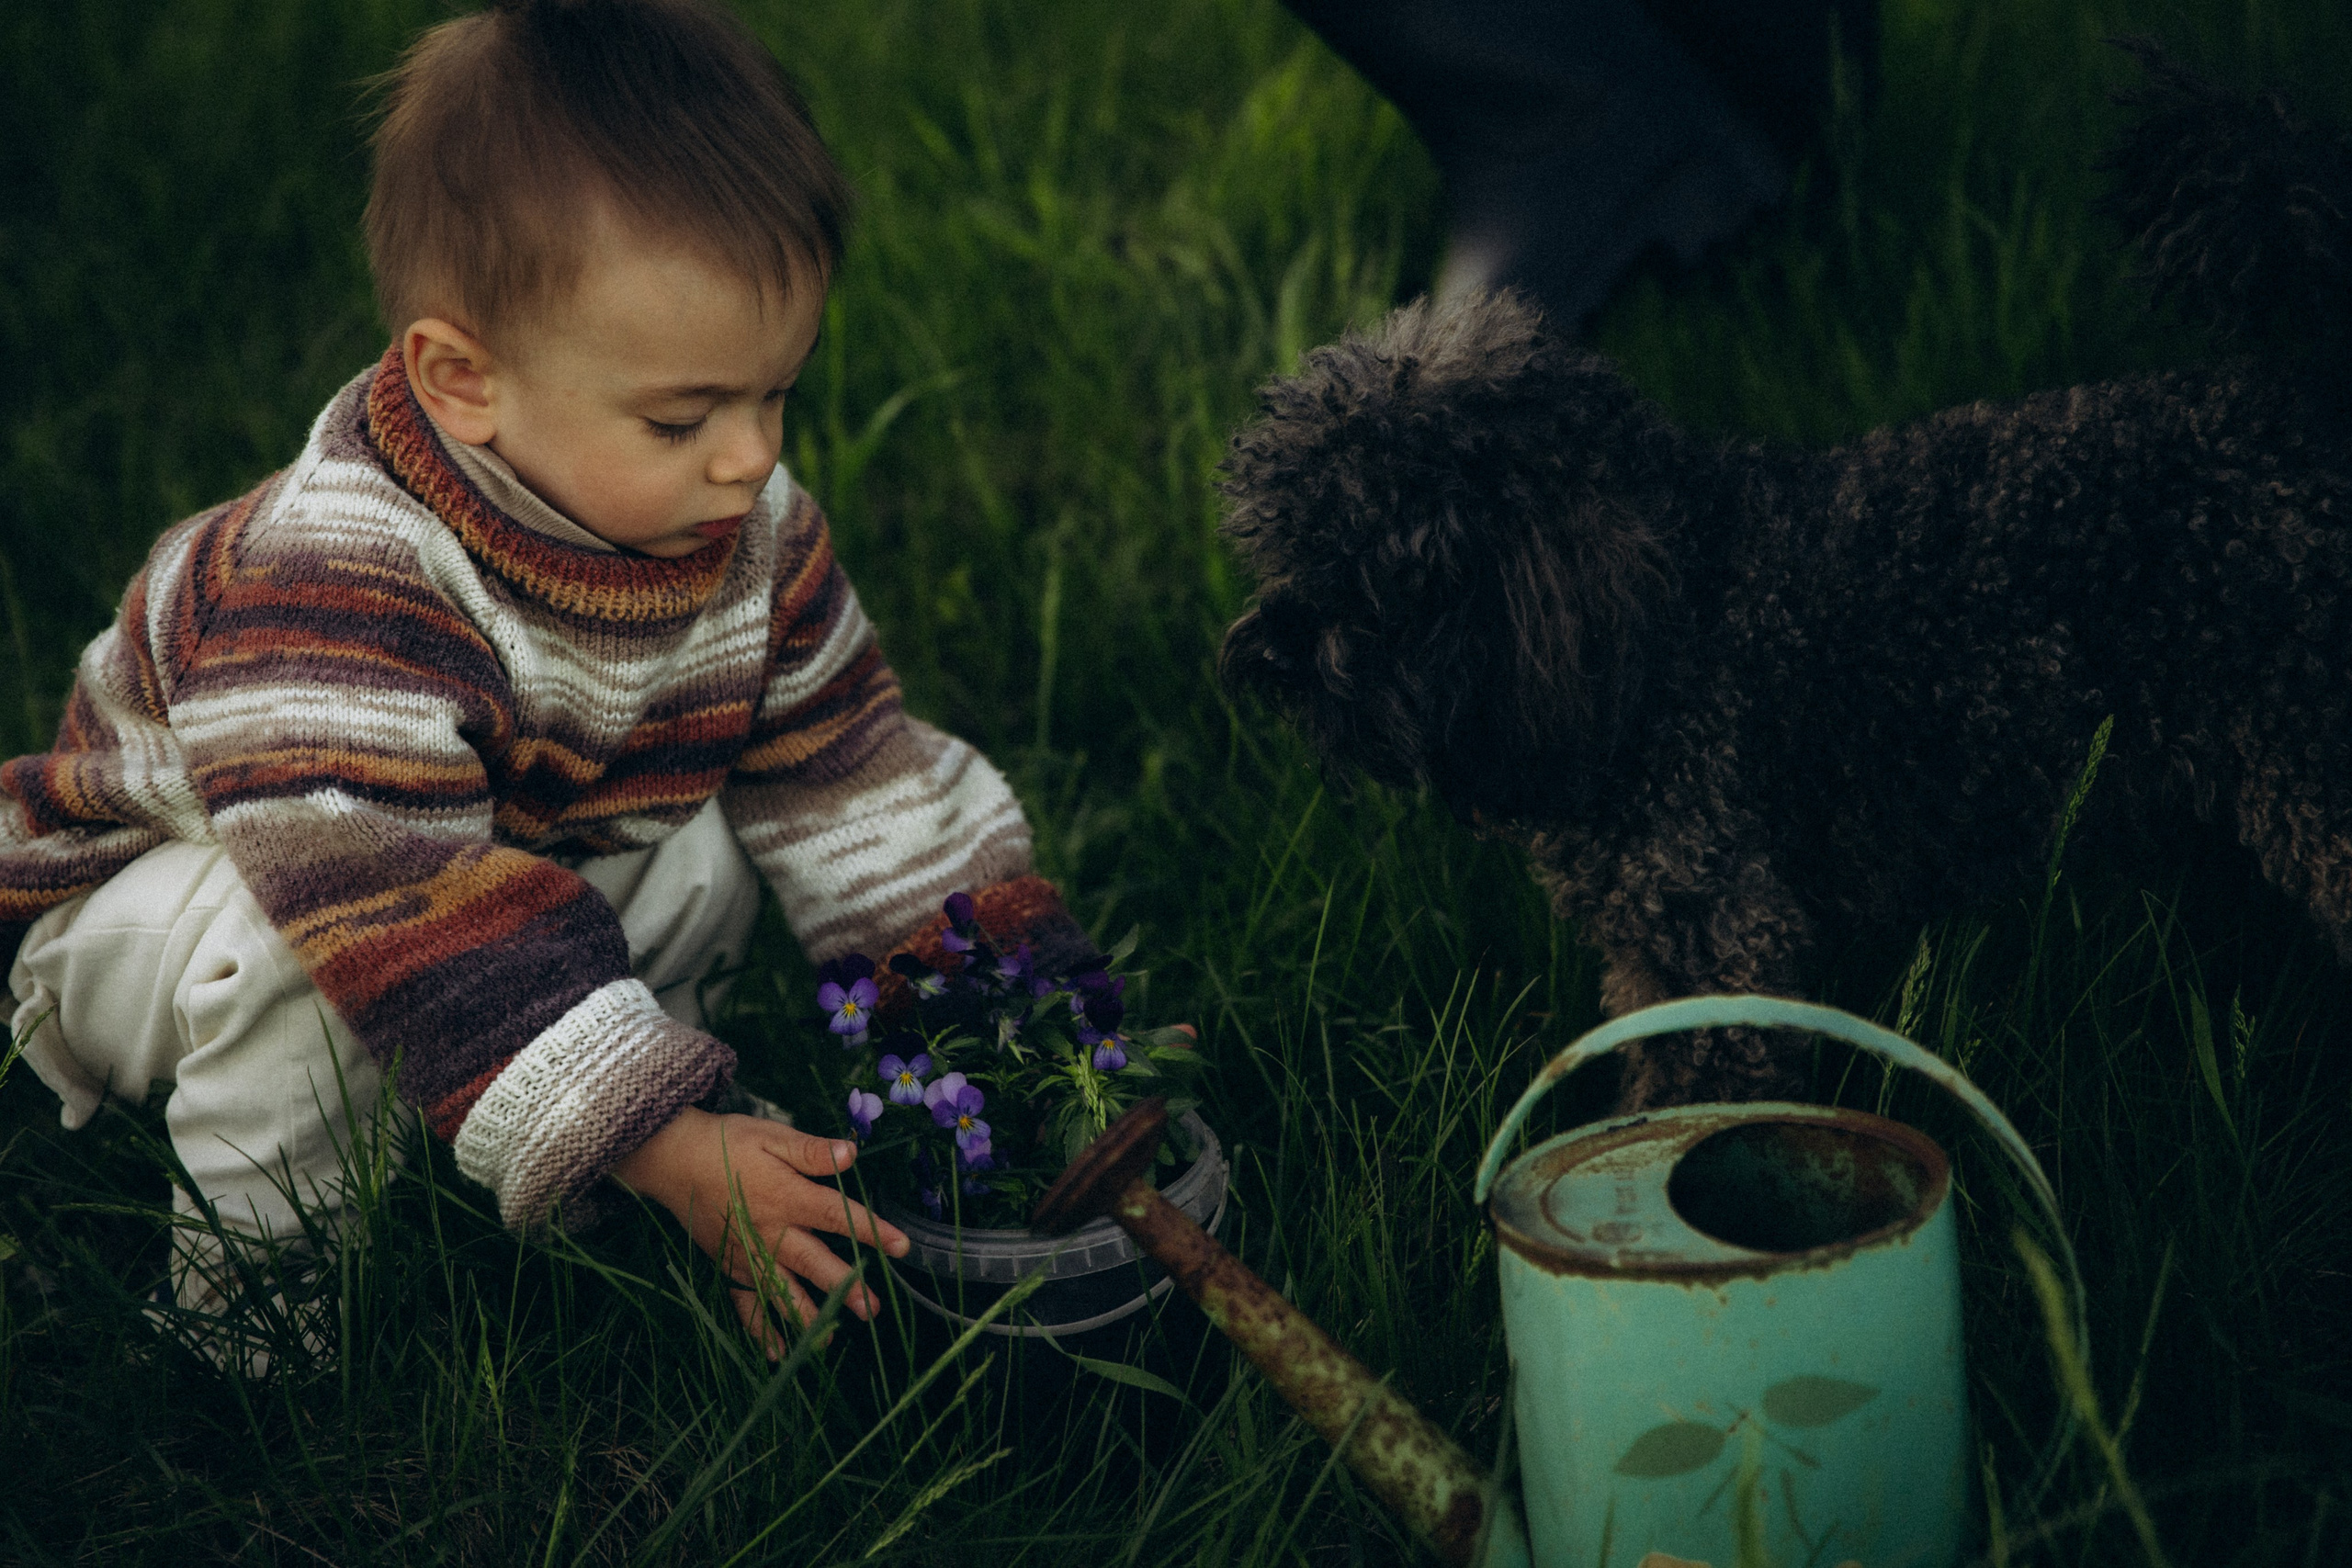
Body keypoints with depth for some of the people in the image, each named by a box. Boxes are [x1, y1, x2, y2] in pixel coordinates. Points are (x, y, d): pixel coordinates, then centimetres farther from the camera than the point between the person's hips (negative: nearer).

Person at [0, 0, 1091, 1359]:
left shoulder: (749, 534, -15)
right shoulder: (334, 586, -40)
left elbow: (858, 778, -3)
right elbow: (418, 922, -44)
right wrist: (668, 1150, -46)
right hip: (158, 893, -6)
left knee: (704, 850, -14)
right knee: (291, 950, -37)